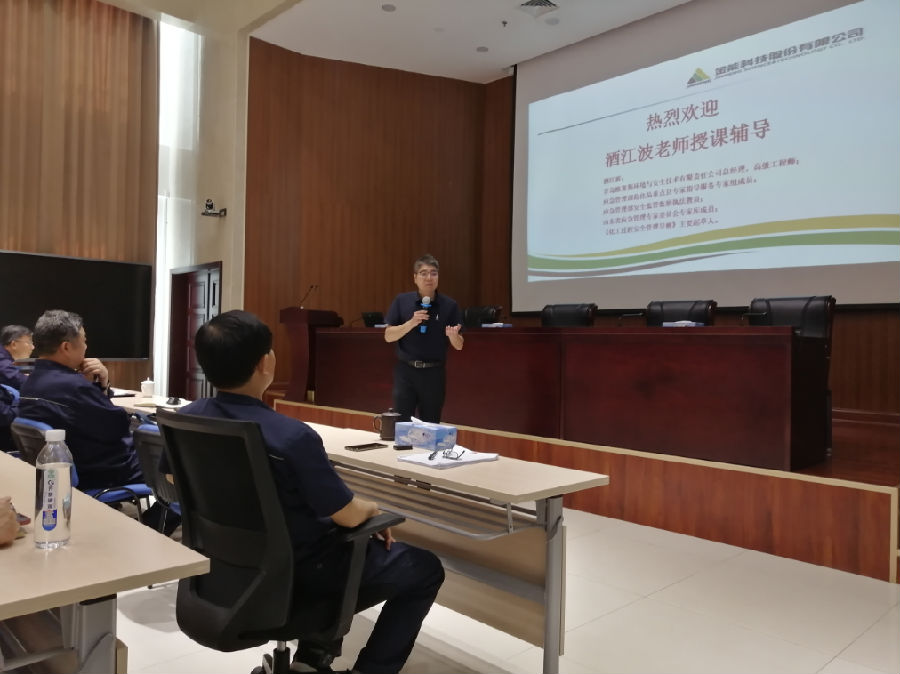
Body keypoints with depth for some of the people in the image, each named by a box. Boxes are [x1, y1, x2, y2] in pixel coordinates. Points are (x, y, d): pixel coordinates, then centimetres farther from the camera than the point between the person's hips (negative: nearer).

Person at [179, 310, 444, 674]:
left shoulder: (185, 419, -10)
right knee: (425, 568, 10)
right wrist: (372, 508, 1)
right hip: (299, 571, -7)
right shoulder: (292, 436, -32)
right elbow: (347, 515, -22)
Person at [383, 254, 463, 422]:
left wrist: (453, 335, -21)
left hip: (434, 372, 0)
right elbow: (388, 336, -2)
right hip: (405, 370, 0)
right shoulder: (402, 301, 1)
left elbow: (459, 346, 2)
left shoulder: (449, 305, 0)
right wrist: (412, 322, -17)